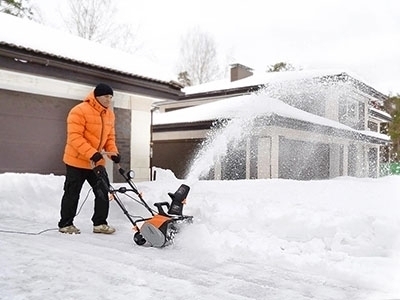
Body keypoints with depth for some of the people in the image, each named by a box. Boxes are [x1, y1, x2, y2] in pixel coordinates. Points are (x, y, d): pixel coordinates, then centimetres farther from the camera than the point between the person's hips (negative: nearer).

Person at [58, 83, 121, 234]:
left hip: (97, 162, 7)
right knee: (72, 194, 6)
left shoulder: (110, 115, 7)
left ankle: (100, 223, 15)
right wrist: (92, 153, -32)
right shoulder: (79, 111, -17)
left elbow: (110, 137, 12)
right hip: (77, 161, -6)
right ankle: (65, 224, 21)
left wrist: (113, 152, -7)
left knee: (103, 192, 4)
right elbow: (75, 137, -23)